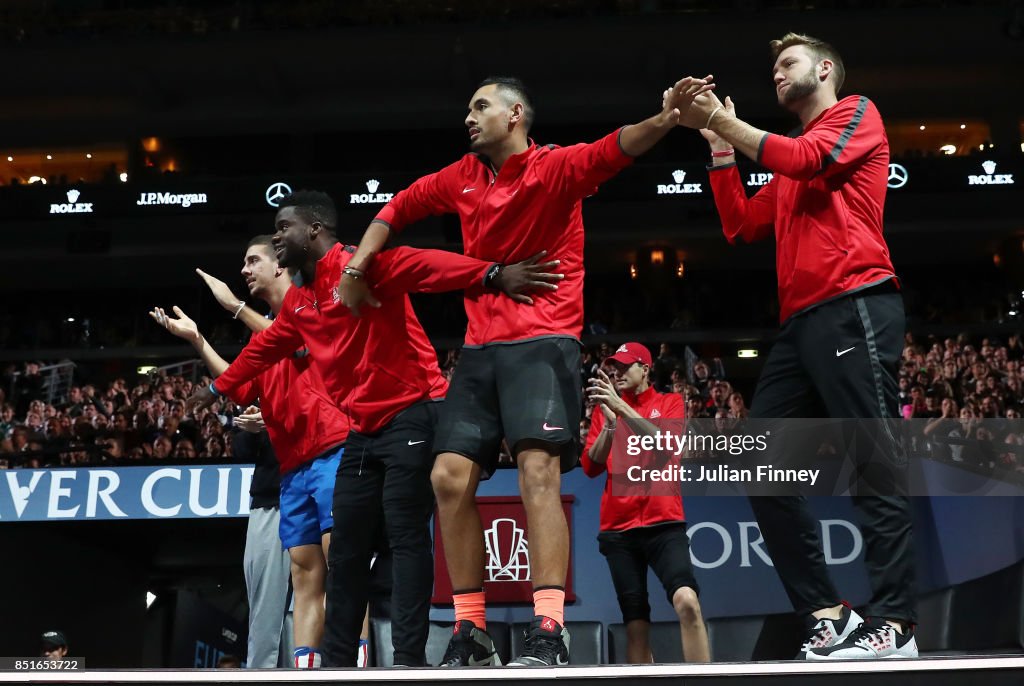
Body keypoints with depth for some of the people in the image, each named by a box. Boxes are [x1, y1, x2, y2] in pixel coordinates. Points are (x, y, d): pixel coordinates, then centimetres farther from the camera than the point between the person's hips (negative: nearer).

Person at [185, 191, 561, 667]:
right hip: (364, 430, 9)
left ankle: (409, 661, -9)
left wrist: (492, 275, -45)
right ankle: (337, 663, 20)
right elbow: (266, 347, 32)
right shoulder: (297, 300, 15)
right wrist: (219, 387, 45)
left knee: (406, 536, -11)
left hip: (411, 416, -9)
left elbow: (424, 265, -29)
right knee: (346, 549, 11)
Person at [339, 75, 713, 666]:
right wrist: (356, 269, 16)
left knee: (539, 471, -21)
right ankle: (471, 629, 7)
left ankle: (550, 630, -21)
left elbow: (614, 150, -22)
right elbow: (398, 209, 26)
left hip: (543, 341, -6)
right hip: (480, 347, 6)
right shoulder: (462, 178, 13)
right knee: (451, 477, -2)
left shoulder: (556, 167, -4)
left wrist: (665, 119, -41)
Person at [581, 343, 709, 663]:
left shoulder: (669, 402, 8)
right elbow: (591, 467, 3)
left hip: (664, 523, -3)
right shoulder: (605, 410, 13)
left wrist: (621, 407, -20)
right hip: (619, 529, 3)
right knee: (635, 624, 1)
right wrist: (610, 423, -12)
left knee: (687, 600, -24)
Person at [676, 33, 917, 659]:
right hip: (801, 324, 9)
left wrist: (726, 120, -3)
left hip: (853, 309, -9)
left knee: (874, 460, -13)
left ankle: (895, 624, -13)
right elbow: (741, 226, 25)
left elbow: (811, 160, -10)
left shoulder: (857, 113, 9)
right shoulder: (789, 165, 30)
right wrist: (719, 144, 21)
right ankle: (826, 612, 1)